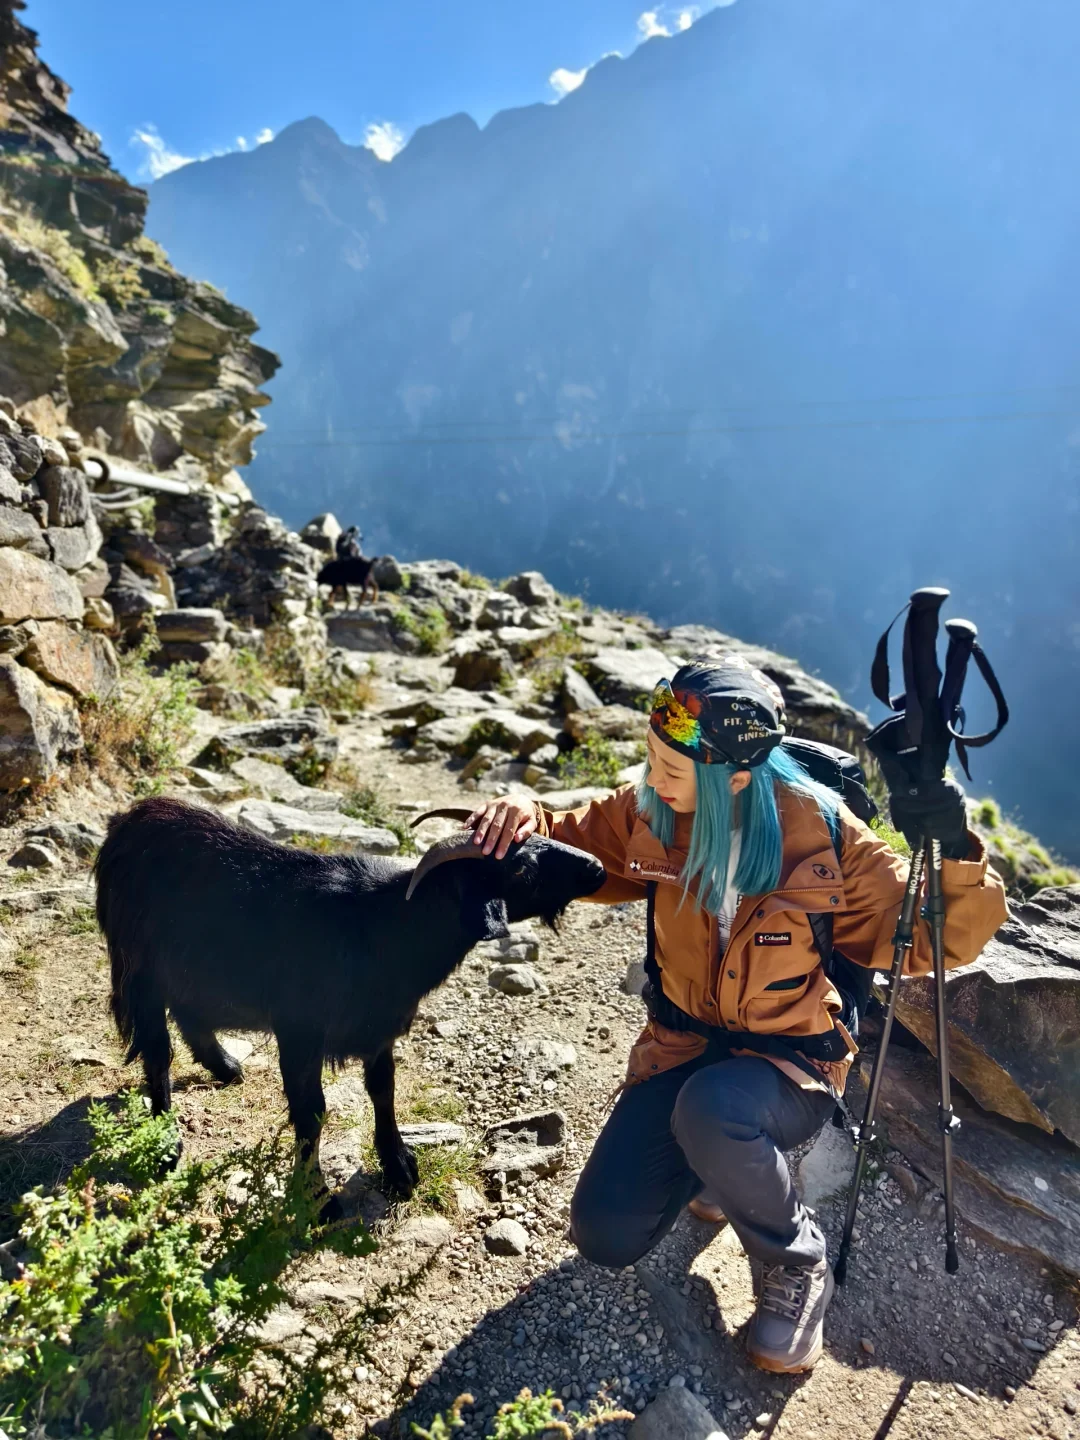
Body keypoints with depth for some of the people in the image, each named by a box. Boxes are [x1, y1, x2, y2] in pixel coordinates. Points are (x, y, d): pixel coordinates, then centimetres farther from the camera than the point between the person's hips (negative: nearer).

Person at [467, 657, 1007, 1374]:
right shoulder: (651, 816, -11)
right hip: (683, 1044, 4)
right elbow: (573, 843, 4)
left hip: (791, 1060, -3)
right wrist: (525, 816, -19)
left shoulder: (822, 832, -19)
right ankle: (722, 1158, 22)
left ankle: (797, 1263, -5)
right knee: (607, 1234, -8)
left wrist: (955, 850, -33)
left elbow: (934, 940, -14)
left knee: (711, 1108, -38)